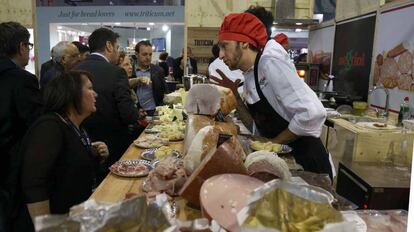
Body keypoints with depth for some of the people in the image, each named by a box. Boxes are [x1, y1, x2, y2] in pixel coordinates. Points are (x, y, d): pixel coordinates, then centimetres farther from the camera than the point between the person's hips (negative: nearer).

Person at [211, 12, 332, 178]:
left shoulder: (270, 62, -20)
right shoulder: (249, 78, 5)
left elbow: (313, 114, -29)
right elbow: (257, 127, 7)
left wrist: (274, 142, -16)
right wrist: (234, 95, -2)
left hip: (307, 164, -8)